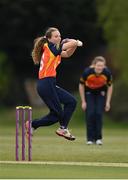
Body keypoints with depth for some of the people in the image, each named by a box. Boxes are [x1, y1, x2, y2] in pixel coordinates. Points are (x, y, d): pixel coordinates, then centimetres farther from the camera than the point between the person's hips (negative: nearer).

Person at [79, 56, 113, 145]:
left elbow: (110, 86, -8)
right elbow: (81, 85, -14)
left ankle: (98, 138, 1)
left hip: (101, 93, 1)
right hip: (89, 93, -1)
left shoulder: (107, 73, -26)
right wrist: (83, 102, -11)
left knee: (99, 114, -11)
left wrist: (108, 102, -8)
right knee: (90, 114, -12)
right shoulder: (87, 72, -30)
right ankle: (90, 138, -2)